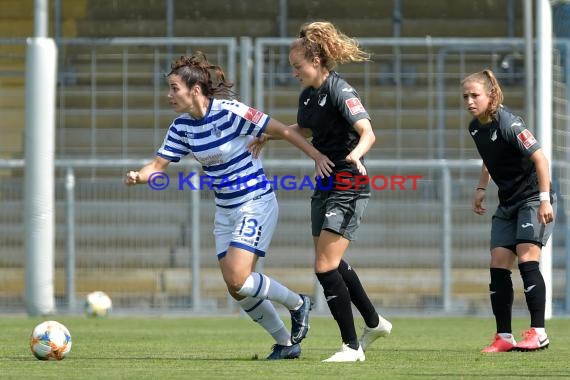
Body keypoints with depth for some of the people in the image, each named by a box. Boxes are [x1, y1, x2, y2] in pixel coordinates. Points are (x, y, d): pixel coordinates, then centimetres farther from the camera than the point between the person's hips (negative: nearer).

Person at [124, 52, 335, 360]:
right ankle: (286, 343, 21)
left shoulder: (230, 112, -19)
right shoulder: (182, 126, 1)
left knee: (238, 280, -18)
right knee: (236, 289, 5)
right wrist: (138, 176, -20)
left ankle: (297, 304, 7)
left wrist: (317, 156, -19)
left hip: (255, 204, -7)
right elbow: (159, 165, 1)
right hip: (225, 210, 7)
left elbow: (282, 130, -15)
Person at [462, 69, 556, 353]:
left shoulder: (508, 123, -20)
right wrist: (481, 188, 14)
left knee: (527, 260, -18)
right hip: (507, 203, 8)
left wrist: (545, 199, -27)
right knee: (498, 265, -1)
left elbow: (539, 158, -23)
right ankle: (504, 337, 2)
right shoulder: (475, 127, 5)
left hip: (533, 199, -8)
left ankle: (538, 333, -13)